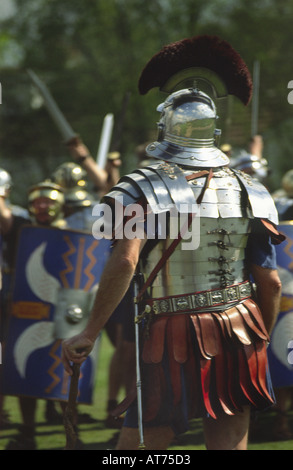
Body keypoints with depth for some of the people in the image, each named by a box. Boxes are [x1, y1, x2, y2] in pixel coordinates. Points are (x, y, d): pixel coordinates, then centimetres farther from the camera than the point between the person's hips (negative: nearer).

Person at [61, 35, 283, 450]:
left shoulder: (143, 189, -6)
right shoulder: (250, 193, 4)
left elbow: (124, 264, -18)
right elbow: (271, 283, 5)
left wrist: (90, 333, -12)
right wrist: (261, 340, 19)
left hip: (170, 342, -3)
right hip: (237, 334, 3)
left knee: (137, 445, 6)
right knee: (229, 445, 5)